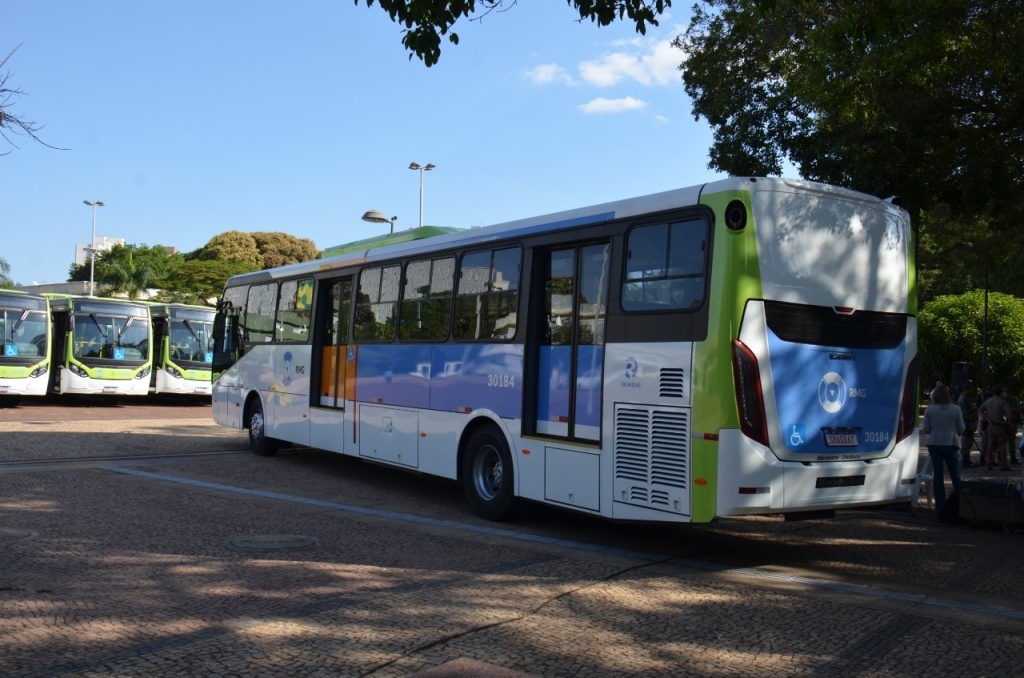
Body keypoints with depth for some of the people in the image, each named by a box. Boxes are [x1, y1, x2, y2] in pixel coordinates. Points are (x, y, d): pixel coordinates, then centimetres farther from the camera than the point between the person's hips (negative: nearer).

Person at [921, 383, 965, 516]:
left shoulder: (930, 409, -4)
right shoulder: (955, 409, -6)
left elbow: (926, 429, -1)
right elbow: (961, 429, 0)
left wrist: (920, 430, 20)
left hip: (934, 444, 1)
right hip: (950, 444, -1)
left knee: (937, 475, 6)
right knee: (955, 475, 7)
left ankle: (940, 506, 8)